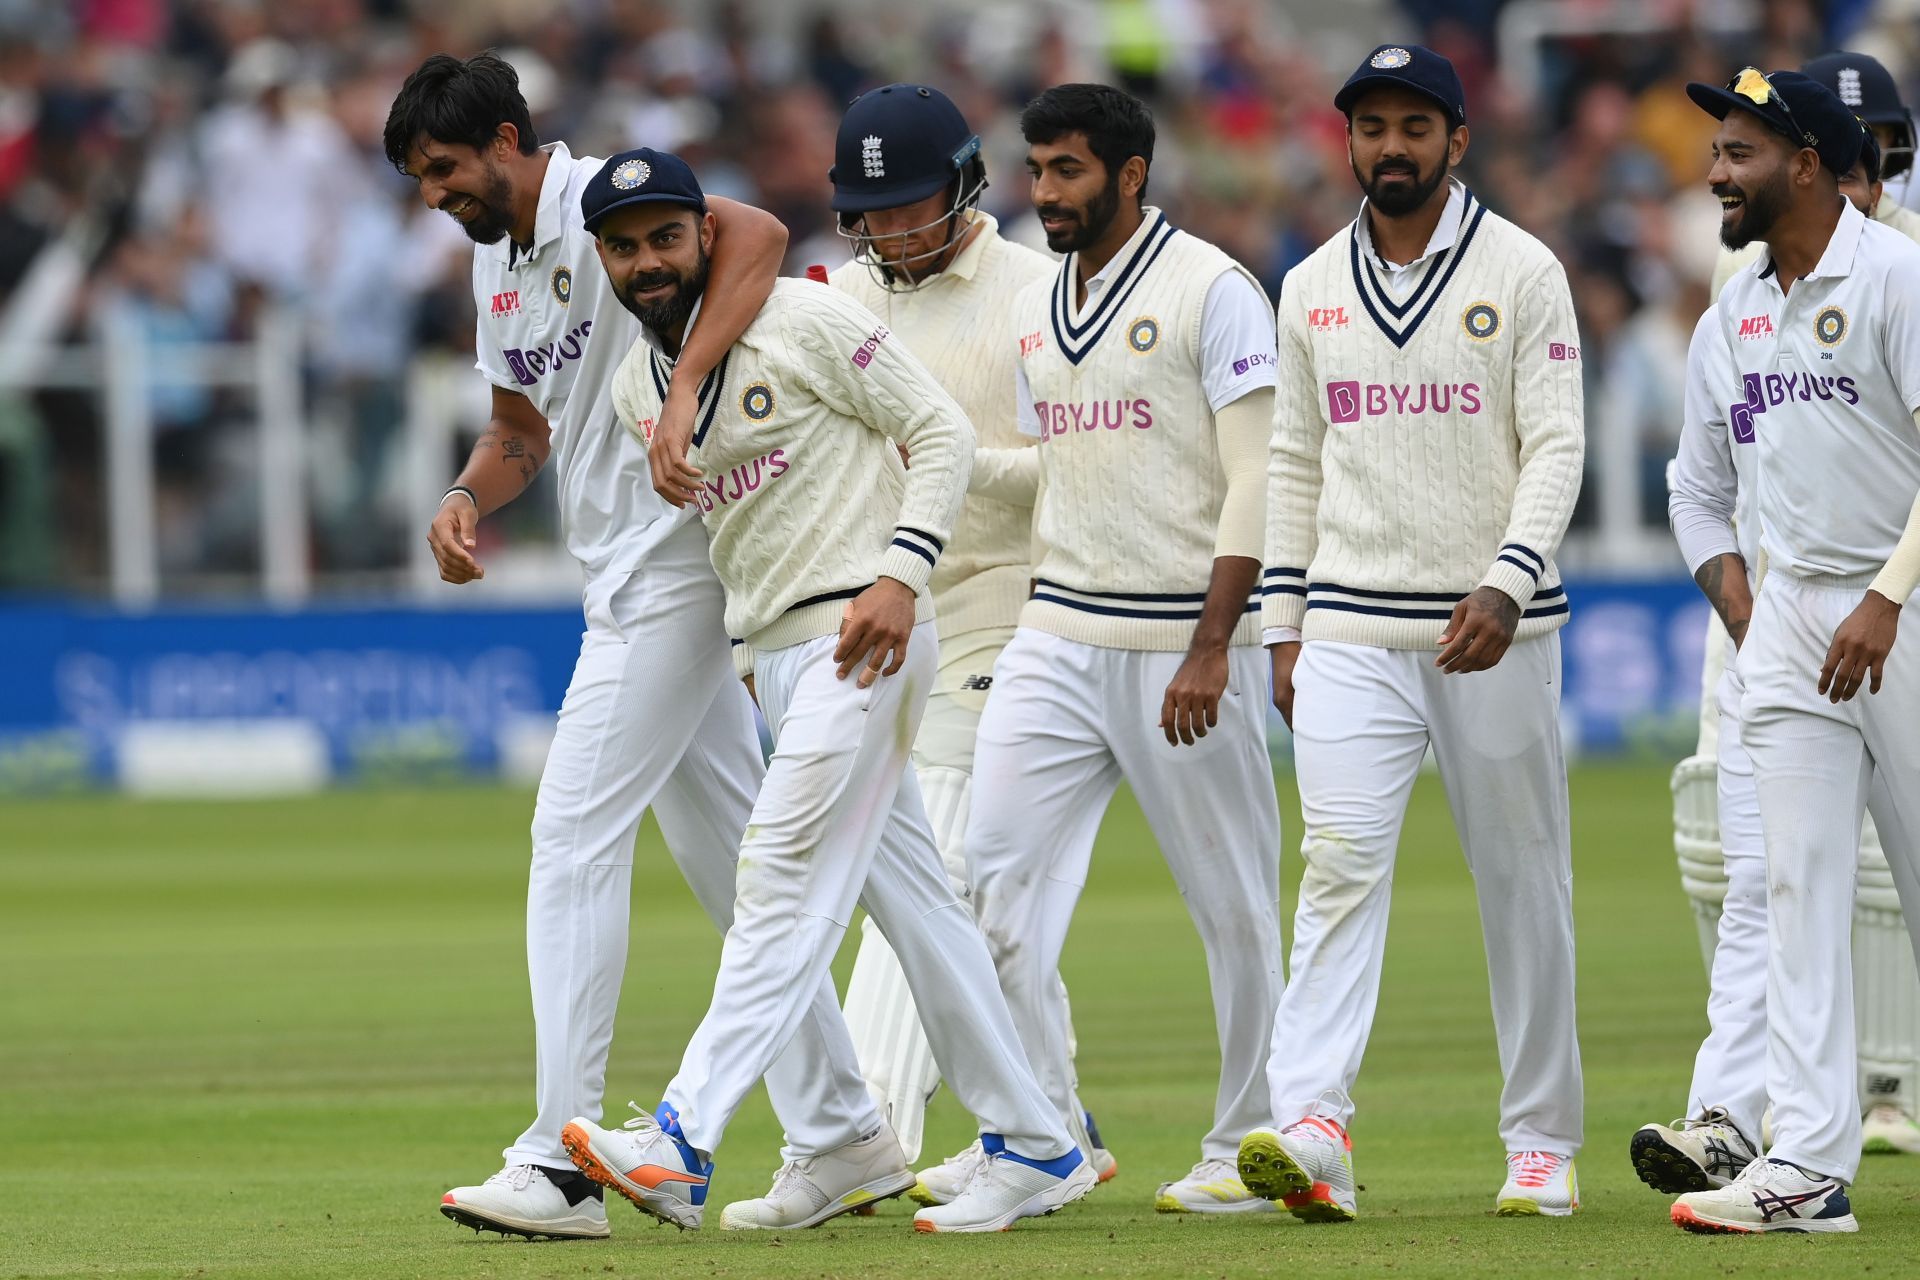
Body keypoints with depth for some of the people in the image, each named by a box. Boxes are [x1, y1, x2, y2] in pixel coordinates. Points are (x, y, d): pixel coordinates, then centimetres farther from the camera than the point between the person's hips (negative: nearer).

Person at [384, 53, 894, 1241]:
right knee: (725, 846, 13)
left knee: (577, 836, -13)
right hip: (628, 590, 10)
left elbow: (758, 235, -33)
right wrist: (467, 498, 1)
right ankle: (840, 1130, 20)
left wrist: (682, 390, -42)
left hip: (678, 572, -10)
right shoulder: (498, 256, 14)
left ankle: (563, 1164, -15)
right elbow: (523, 426, 23)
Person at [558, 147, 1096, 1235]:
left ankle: (684, 1145, -22)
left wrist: (901, 574, -20)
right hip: (770, 649, 8)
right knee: (912, 895, 9)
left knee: (787, 878, -14)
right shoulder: (635, 388, 12)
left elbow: (942, 432, -9)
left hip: (865, 633, -8)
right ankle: (1036, 1148, 15)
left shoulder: (803, 320, -9)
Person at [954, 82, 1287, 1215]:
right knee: (996, 880, -4)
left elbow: (1256, 481, -14)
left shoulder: (1212, 291, -8)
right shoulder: (1037, 307, 14)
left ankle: (1247, 1148, 12)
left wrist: (1211, 649, -20)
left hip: (1186, 644, -7)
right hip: (1057, 639, 7)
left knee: (1234, 903, 2)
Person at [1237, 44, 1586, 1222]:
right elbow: (1296, 465, 15)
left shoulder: (1523, 272, -2)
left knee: (1524, 882, 5)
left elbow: (1557, 446, -8)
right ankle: (1313, 1128, -24)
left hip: (1496, 633, -2)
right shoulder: (1313, 288, 11)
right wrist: (1284, 626, 9)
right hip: (1352, 631, 2)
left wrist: (1506, 584, -22)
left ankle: (1544, 1141, 15)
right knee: (1341, 865, -13)